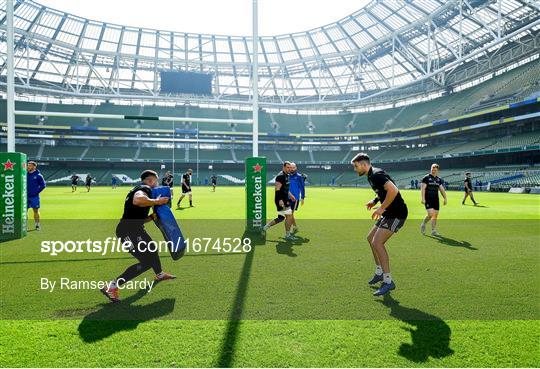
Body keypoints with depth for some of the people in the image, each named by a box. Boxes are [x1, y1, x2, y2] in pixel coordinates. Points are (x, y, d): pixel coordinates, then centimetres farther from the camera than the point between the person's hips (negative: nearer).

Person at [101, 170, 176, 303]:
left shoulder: (139, 189, 19)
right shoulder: (145, 188, -12)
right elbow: (137, 200, -39)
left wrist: (152, 217, 7)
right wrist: (156, 201, -25)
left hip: (134, 229, 11)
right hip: (128, 231, -11)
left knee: (152, 249, 29)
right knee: (146, 262, -11)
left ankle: (159, 274, 56)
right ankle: (112, 286, -5)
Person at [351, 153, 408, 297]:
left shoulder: (376, 174, -20)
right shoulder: (371, 175, 12)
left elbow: (393, 190, -32)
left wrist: (381, 208, -25)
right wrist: (375, 200, 13)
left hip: (396, 213, -11)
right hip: (388, 213, 11)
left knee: (377, 243, -16)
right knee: (371, 238, 17)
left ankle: (388, 281, -7)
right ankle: (379, 273, 29)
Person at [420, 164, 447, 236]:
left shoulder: (439, 179, 13)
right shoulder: (426, 178, -3)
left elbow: (442, 189, 17)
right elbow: (423, 188, -9)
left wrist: (445, 198, 9)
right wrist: (423, 198, -17)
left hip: (436, 200, 5)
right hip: (428, 199, -5)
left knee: (435, 215, 3)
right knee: (431, 214, -16)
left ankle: (433, 231, 12)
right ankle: (423, 224, 11)